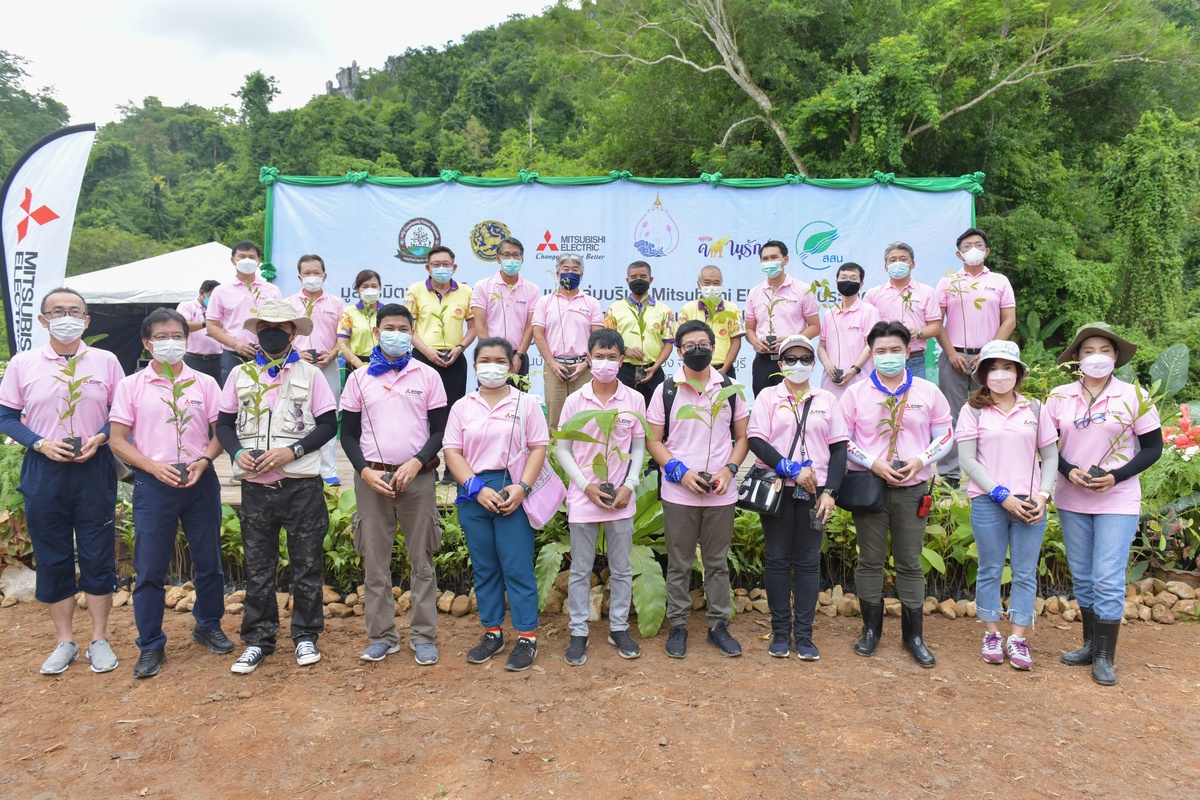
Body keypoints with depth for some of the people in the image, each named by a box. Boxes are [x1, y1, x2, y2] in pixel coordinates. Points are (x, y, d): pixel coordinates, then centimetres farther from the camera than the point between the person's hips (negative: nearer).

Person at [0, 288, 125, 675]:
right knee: (51, 559, 7)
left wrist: (99, 438, -13)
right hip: (44, 471, 1)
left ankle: (99, 640, 15)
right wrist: (41, 443, -11)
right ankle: (65, 642, 21)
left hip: (94, 469, -1)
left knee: (98, 556, 2)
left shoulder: (106, 361, 2)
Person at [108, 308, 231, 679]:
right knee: (150, 567, 2)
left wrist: (203, 460, -13)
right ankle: (151, 645, 14)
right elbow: (118, 440, 0)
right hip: (153, 482, -1)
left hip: (200, 481, 1)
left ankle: (208, 626, 28)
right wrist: (155, 467, -13)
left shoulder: (205, 383, 5)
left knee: (208, 560, 9)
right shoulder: (131, 386, 2)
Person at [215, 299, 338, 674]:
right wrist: (237, 453, -9)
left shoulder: (309, 374, 2)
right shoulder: (240, 374, 9)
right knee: (258, 568, 8)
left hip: (302, 485, -2)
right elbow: (224, 422, 11)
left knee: (307, 565, 5)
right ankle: (258, 639, 21)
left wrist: (291, 451, -14)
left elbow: (328, 424, -1)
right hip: (256, 486, 2)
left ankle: (306, 636, 20)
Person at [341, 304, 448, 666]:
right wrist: (365, 471, -7)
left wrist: (416, 463, -12)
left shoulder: (428, 376, 4)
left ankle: (424, 635, 12)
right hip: (371, 478, 1)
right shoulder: (359, 378, 7)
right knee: (374, 561, 5)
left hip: (417, 477, -1)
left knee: (422, 560, 3)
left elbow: (440, 430, 3)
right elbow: (348, 433, 7)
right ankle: (382, 635, 16)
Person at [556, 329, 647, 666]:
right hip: (583, 497, -1)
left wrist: (629, 486, -8)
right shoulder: (575, 401, -3)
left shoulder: (634, 400, -1)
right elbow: (563, 450, 0)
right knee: (580, 570, 8)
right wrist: (586, 486, -11)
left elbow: (639, 448, 5)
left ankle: (619, 628, 26)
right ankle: (578, 633, 20)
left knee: (621, 568, 12)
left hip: (621, 498, 1)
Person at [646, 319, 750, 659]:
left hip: (721, 492, 1)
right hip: (678, 492, -1)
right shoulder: (666, 390, 1)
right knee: (679, 564, 8)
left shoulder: (731, 390, 5)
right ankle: (677, 625, 19)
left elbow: (742, 437, 8)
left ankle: (718, 625, 23)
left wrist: (728, 469, -9)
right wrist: (680, 472, -12)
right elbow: (654, 440, 1)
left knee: (718, 563, 11)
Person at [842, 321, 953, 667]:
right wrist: (873, 463, -13)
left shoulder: (928, 392, 4)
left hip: (912, 490, 1)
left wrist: (921, 460, -9)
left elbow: (945, 434, 9)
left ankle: (913, 635, 18)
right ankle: (871, 629, 20)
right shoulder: (855, 394, 0)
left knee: (910, 562, 6)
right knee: (870, 560, 6)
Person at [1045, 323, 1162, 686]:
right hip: (1072, 500, 3)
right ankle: (1090, 645, 26)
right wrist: (1069, 471, -12)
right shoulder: (1059, 397, 2)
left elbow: (1153, 447, -1)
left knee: (1109, 580, -4)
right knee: (1082, 577, 12)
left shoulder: (1134, 396, -4)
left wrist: (1116, 477, -14)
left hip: (1117, 502, -3)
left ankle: (1105, 657, 8)